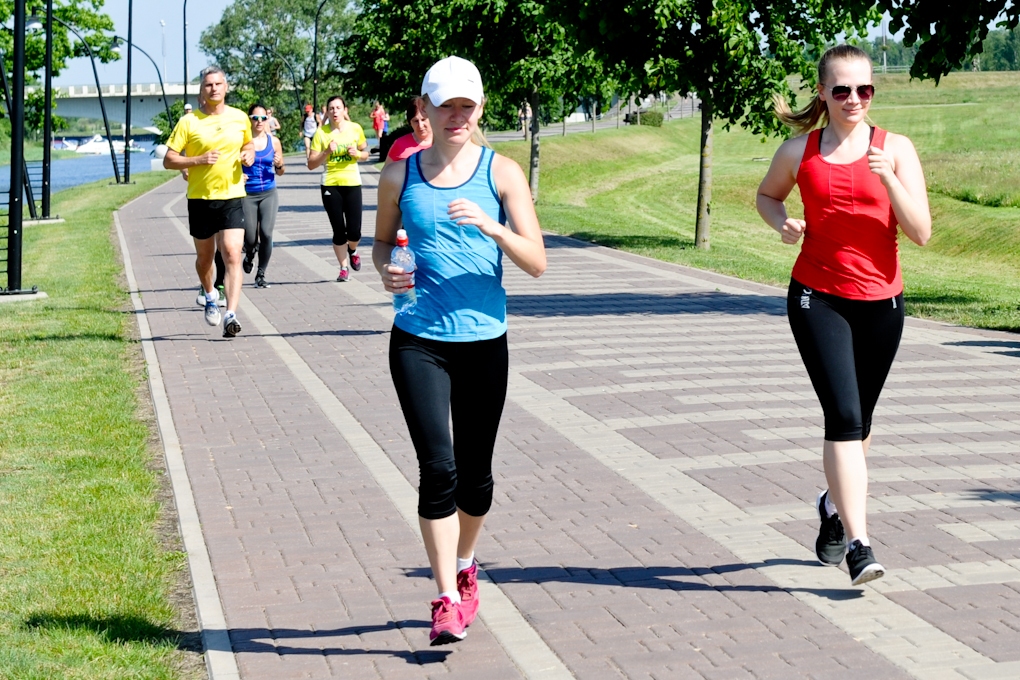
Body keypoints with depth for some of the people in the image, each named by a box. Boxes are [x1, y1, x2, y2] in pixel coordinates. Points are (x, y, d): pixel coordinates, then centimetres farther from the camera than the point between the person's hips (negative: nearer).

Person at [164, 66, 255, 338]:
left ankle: (231, 315, -19)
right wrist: (198, 160, -18)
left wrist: (249, 154, 3)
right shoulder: (188, 122, -4)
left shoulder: (240, 118, 5)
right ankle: (210, 296, 45)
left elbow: (247, 143, 26)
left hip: (232, 197, 0)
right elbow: (168, 160, -4)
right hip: (200, 199, 0)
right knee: (205, 256, 15)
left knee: (232, 255, -15)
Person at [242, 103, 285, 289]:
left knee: (266, 234, -12)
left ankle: (261, 274, 4)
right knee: (250, 238, 0)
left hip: (268, 194, 2)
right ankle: (250, 254, 38)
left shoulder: (273, 142, 5)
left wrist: (279, 165, -9)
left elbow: (280, 172, 13)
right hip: (247, 194, -2)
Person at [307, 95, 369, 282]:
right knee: (338, 230, 2)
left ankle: (352, 251, 30)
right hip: (330, 185, -1)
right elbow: (311, 164, -4)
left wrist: (357, 153, -8)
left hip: (352, 183, 1)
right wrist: (327, 152, -18)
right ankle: (344, 268, 18)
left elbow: (365, 154, 14)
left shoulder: (355, 129, 1)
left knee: (354, 230, -4)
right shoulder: (322, 132, -3)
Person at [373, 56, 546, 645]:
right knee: (437, 467, -13)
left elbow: (537, 262, -4)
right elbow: (383, 241, 17)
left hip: (484, 340, 1)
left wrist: (492, 227, -22)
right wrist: (386, 270, -6)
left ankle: (465, 569, 38)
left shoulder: (502, 172, 0)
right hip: (418, 341, -1)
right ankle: (448, 600, -5)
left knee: (475, 474, 12)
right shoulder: (400, 174, 4)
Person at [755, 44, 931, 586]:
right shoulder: (799, 152, 2)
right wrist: (783, 224, 0)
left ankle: (835, 504, 44)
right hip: (817, 298, -2)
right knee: (844, 417, -15)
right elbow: (767, 195, 22)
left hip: (881, 301, 2)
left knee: (858, 421, 16)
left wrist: (889, 179, -20)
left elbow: (920, 233, -6)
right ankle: (858, 545, -15)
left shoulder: (895, 149, 0)